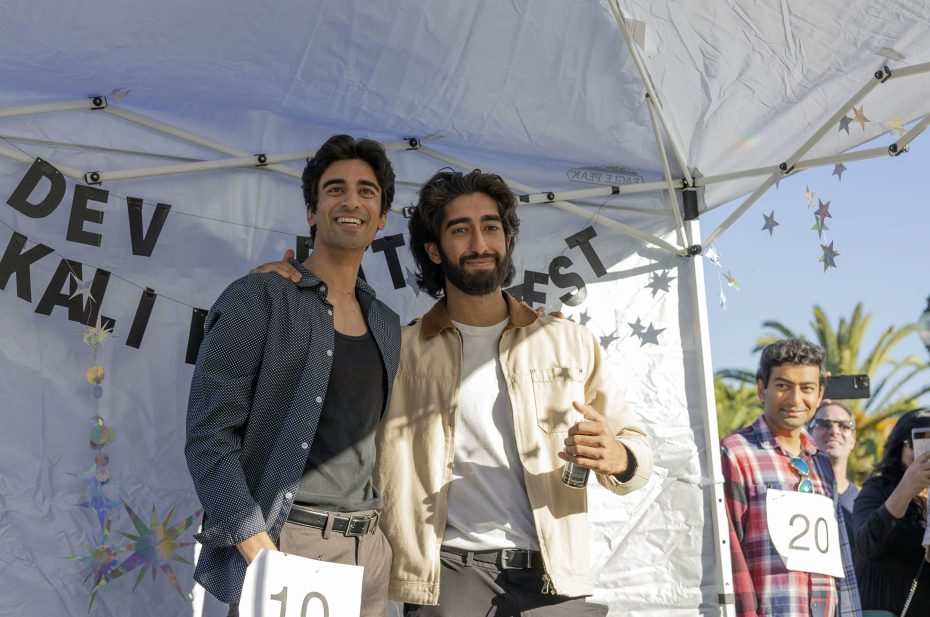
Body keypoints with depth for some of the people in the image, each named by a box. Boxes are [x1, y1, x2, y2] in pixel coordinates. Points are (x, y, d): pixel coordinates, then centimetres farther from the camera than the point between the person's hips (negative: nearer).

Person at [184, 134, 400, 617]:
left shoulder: (387, 326, 12)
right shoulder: (257, 300, -6)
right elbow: (210, 435, -12)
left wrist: (382, 544, 10)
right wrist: (259, 549, -19)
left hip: (369, 553, 6)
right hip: (280, 544, -6)